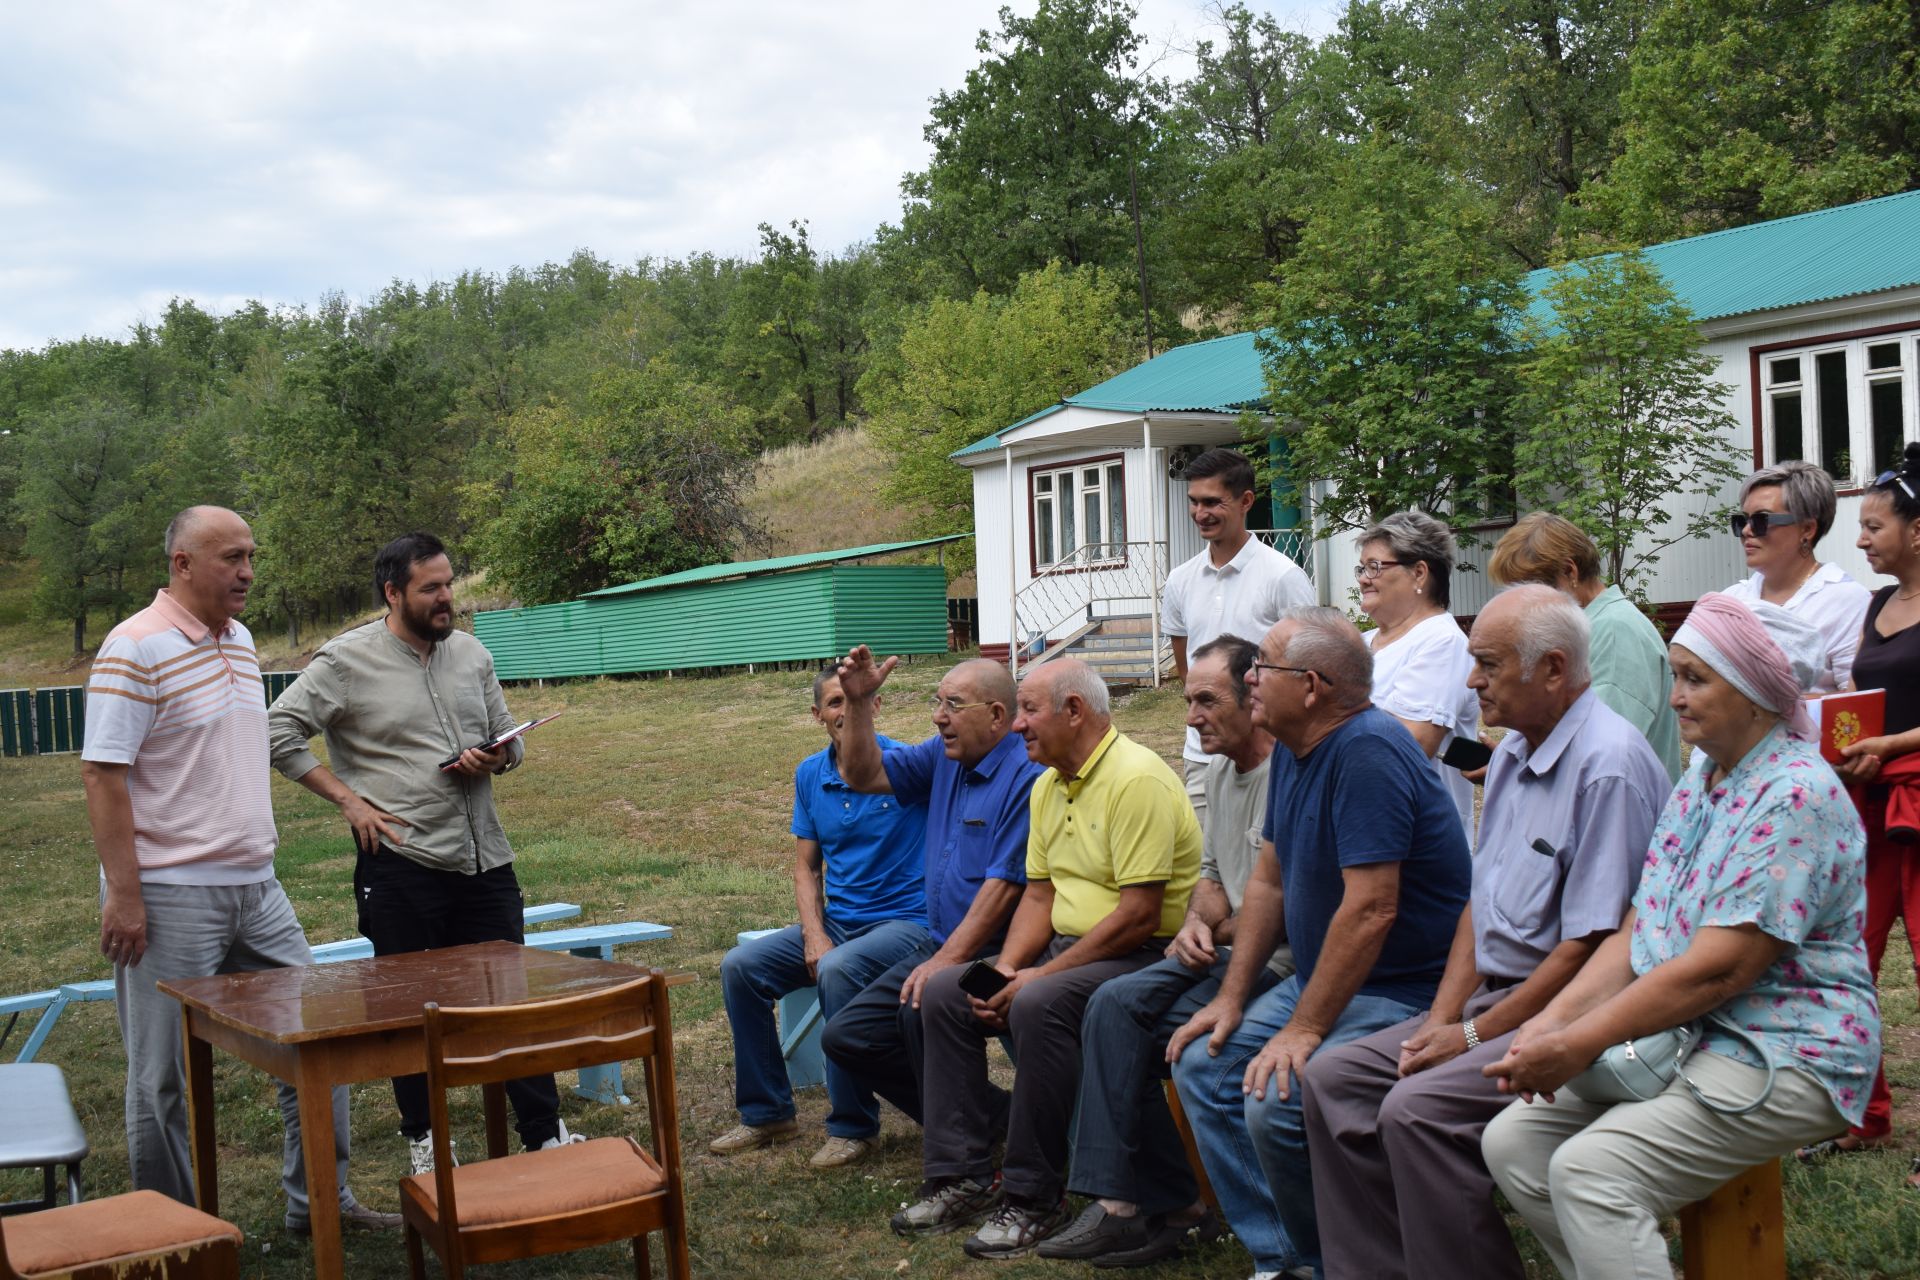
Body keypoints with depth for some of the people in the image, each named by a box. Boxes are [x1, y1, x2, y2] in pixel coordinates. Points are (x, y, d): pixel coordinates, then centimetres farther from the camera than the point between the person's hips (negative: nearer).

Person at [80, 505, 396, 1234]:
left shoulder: (241, 641, 11)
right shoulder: (135, 649, -13)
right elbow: (102, 775, -16)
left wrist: (259, 860, 17)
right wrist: (123, 894, -19)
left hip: (255, 887, 8)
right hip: (171, 898, -8)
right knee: (166, 1076, 4)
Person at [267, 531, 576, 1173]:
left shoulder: (471, 653, 11)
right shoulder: (347, 661, -5)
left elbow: (510, 738, 17)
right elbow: (280, 731, -7)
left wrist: (494, 759, -6)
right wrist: (346, 797, -10)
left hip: (485, 861, 5)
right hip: (401, 864, -4)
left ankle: (544, 1133, 16)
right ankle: (423, 1137, 22)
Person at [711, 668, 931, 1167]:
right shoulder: (810, 775, 7)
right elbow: (806, 867, 9)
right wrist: (814, 936, -6)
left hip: (904, 920, -6)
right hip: (835, 921, 6)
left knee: (838, 971, -34)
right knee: (740, 967, -10)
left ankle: (853, 1126, -18)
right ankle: (767, 1113, 4)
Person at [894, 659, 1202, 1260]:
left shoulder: (1136, 779, -18)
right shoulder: (1048, 785, 12)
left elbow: (1139, 915, -23)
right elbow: (1039, 895, 14)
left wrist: (1041, 975, -21)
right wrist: (1005, 968, -5)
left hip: (1142, 956, -9)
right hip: (1068, 945, 10)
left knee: (1039, 1005, -33)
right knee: (945, 990, -1)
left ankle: (1033, 1198, -20)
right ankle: (962, 1174, 2)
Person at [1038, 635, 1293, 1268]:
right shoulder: (1220, 771, 16)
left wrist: (1221, 931, -11)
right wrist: (1197, 923, 3)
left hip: (1278, 962, -9)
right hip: (1228, 950, 9)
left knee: (1149, 1033, -19)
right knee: (1116, 1002, -12)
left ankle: (1172, 1205, -1)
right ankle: (1121, 1201, -10)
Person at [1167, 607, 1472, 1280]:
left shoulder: (1368, 751, -23)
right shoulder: (1292, 748, 8)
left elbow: (1370, 909, -27)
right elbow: (1269, 882, 14)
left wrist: (1305, 1030, -23)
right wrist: (1231, 998, 6)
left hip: (1403, 993, -10)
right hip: (1317, 978, 10)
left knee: (1275, 1103, -25)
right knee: (1202, 1064, 2)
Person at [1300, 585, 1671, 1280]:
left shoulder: (1610, 765, -18)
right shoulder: (1513, 753, 12)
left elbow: (1589, 947, -20)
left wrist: (1474, 1034, -15)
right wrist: (1441, 1018, 3)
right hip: (1495, 994, 9)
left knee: (1417, 1108, -27)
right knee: (1332, 1079, -1)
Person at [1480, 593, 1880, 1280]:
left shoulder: (1796, 795, -17)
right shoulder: (1701, 778, 12)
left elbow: (1717, 970, -23)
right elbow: (1638, 930, 9)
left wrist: (1574, 1048, -21)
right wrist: (1554, 1019, -6)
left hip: (1782, 1055, -9)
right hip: (1678, 1036, 9)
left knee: (1589, 1170, -26)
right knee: (1512, 1140, -4)